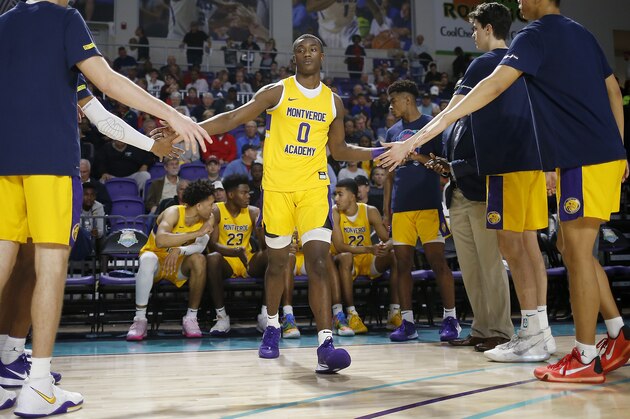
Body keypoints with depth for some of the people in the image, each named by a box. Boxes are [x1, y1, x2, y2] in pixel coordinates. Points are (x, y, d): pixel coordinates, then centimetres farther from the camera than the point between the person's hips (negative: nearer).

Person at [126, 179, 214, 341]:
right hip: (157, 257, -3)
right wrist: (197, 233, -44)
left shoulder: (209, 218, -9)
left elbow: (201, 246, -24)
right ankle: (140, 320, -30)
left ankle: (191, 318, -18)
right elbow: (160, 240, -43)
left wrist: (179, 250, -43)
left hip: (179, 263, 3)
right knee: (148, 259, -38)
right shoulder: (174, 213, -23)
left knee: (199, 259, -29)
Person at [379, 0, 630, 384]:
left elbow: (493, 86, -23)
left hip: (585, 160, -9)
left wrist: (425, 133, -29)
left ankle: (586, 360, 3)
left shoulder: (538, 33, -10)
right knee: (571, 247, 16)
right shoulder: (581, 34, 16)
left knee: (577, 252, -3)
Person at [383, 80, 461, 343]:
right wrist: (386, 210, 14)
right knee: (403, 263, 3)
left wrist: (417, 157, -16)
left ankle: (450, 318, -1)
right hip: (401, 206, 5)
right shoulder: (392, 132, 18)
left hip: (428, 204, -5)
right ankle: (407, 322, 7)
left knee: (437, 260, -8)